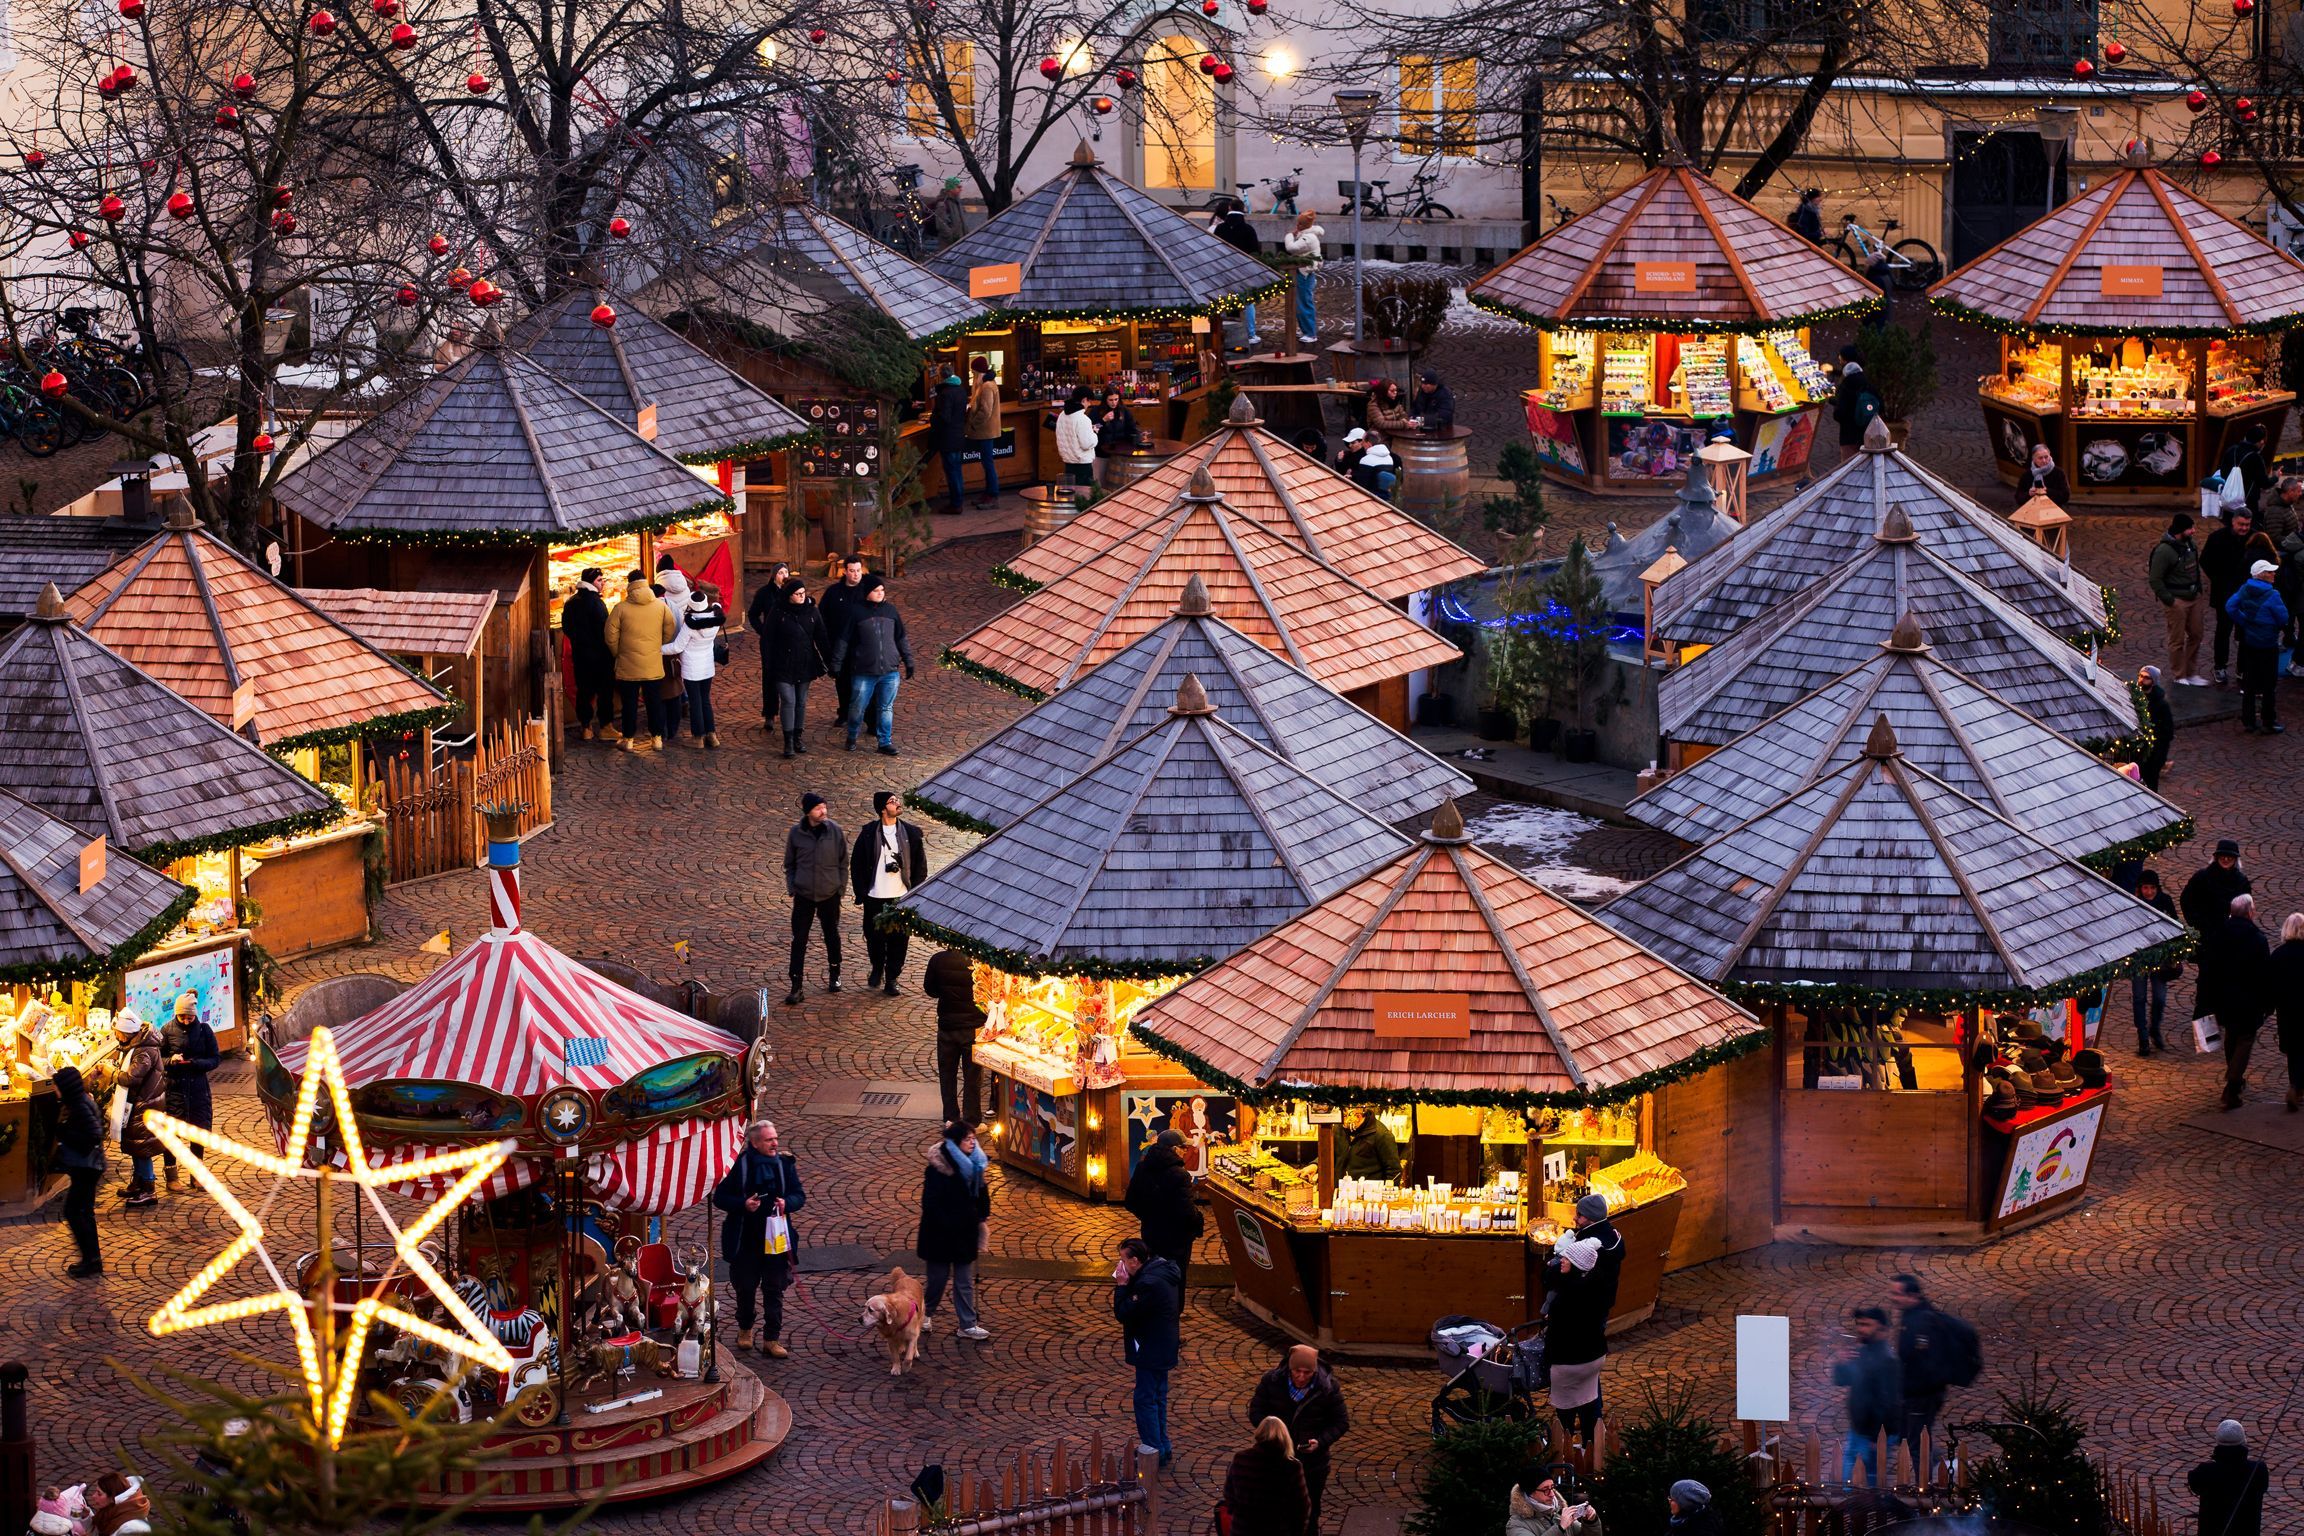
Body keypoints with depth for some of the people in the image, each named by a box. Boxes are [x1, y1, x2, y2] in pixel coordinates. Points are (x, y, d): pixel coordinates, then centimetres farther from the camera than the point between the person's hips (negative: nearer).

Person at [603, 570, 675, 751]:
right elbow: (670, 631, 3)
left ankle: (629, 740, 13)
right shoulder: (661, 606, -4)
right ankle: (657, 737, 19)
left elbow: (611, 637, -7)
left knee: (630, 704, 8)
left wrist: (618, 654, 10)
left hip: (628, 666, -2)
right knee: (655, 702, 13)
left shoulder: (620, 608, -10)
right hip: (654, 666, 2)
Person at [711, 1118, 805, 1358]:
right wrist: (743, 1204, -20)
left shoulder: (784, 1163, -1)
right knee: (745, 1287, 13)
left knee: (774, 1291, 3)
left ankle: (771, 1339, 10)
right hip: (746, 1240, -1)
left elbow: (800, 1196, 7)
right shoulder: (739, 1165, -9)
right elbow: (719, 1197, -4)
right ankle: (745, 1329, 35)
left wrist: (787, 1203, -15)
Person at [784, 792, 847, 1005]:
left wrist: (840, 888, -1)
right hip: (803, 896, 0)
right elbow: (789, 864, 7)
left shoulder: (835, 831, -5)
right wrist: (792, 888, -3)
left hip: (829, 895, 0)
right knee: (799, 941, -4)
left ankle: (834, 977, 35)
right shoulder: (796, 833, -5)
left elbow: (843, 862, 3)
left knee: (832, 937, 15)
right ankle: (795, 988, -2)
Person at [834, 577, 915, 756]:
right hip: (864, 672, -3)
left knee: (886, 708, 7)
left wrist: (908, 661, 13)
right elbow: (843, 640, -2)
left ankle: (885, 742, 15)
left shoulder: (891, 611, 5)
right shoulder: (857, 613, -5)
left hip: (889, 671, 3)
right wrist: (836, 665, -3)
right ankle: (852, 738, 27)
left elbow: (901, 639, 14)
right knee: (858, 707, 5)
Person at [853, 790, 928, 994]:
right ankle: (877, 968, 34)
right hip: (875, 898, -1)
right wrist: (861, 893, -3)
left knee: (899, 940, 1)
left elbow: (920, 864, 6)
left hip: (901, 898, 1)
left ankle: (891, 979, 14)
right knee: (874, 937, 8)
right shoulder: (868, 834, -2)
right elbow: (856, 865, 2)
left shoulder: (911, 833, 1)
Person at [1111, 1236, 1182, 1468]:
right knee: (1157, 1396, 20)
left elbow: (1124, 1314, -24)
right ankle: (1162, 1447, 30)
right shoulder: (1163, 1270, 3)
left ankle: (1154, 1451, 4)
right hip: (1163, 1346, 10)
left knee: (1145, 1399, -1)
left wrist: (1121, 1285, -17)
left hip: (1151, 1351, -10)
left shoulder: (1149, 1284, -29)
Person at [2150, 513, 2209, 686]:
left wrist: (2198, 590, 14)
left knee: (2195, 635, 13)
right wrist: (2169, 600, -17)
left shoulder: (2188, 544, 5)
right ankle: (2178, 676, 14)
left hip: (2193, 598, 8)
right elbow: (2155, 579, -18)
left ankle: (2192, 673, 25)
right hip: (2176, 600, -8)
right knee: (2177, 639, 2)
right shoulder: (2164, 550, -20)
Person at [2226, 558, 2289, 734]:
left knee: (2249, 682, 14)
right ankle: (2268, 724, 10)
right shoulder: (2271, 595, -20)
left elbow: (2230, 606, -2)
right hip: (2267, 644, -6)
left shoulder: (2245, 590, -2)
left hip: (2249, 641, 6)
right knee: (2269, 685, 4)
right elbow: (2283, 617, -17)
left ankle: (2248, 721, 19)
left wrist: (2244, 622, 3)